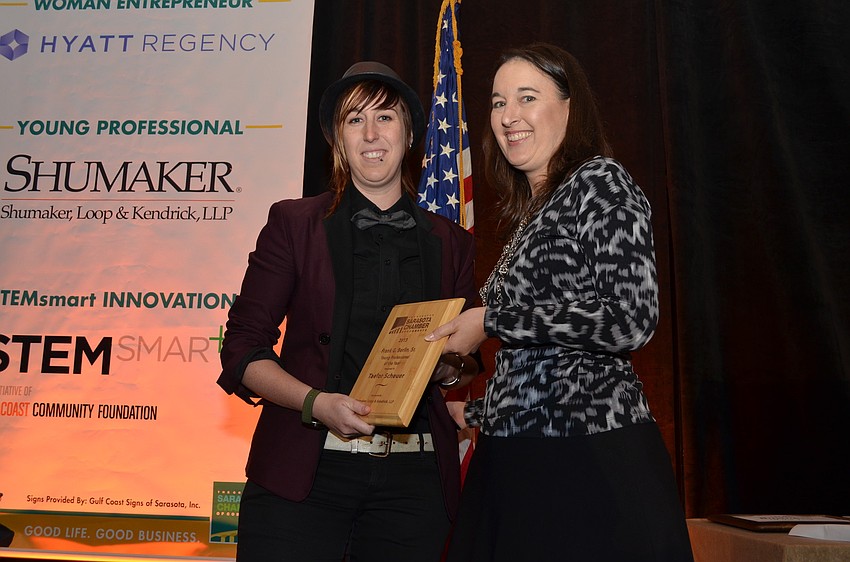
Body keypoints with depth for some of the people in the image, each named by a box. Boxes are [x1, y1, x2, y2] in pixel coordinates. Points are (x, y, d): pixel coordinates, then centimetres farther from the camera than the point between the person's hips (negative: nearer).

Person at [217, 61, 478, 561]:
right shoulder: (294, 223, 3)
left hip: (415, 478, 2)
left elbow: (471, 362, 17)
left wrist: (453, 368, -6)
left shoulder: (452, 243, 10)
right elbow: (243, 350, 0)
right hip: (305, 470, -2)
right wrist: (315, 403, -15)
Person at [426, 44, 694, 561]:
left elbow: (632, 321, -19)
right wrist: (476, 413, 20)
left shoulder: (600, 181, -7)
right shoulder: (531, 212, 16)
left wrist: (491, 321, -14)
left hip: (591, 456, -7)